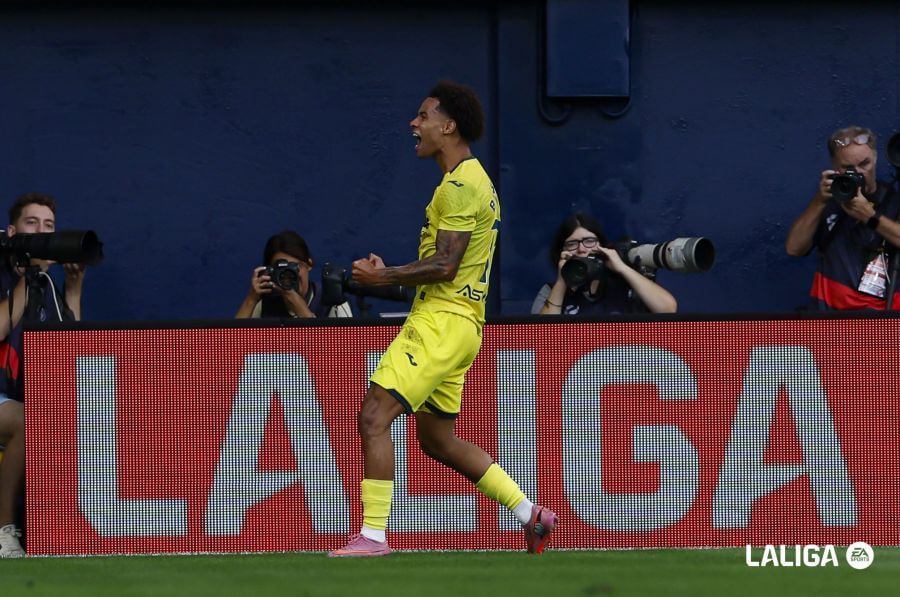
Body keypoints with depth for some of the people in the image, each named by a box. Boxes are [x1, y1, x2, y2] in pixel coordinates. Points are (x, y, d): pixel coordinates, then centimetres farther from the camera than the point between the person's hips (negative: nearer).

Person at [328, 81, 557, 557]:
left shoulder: (461, 185, -13)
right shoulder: (472, 180, 20)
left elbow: (444, 265, -20)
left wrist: (383, 277, -11)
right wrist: (390, 274, 13)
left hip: (441, 322, -11)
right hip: (453, 325, 11)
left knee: (374, 414, -15)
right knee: (437, 438, 16)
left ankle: (373, 534, -19)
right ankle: (530, 514, 19)